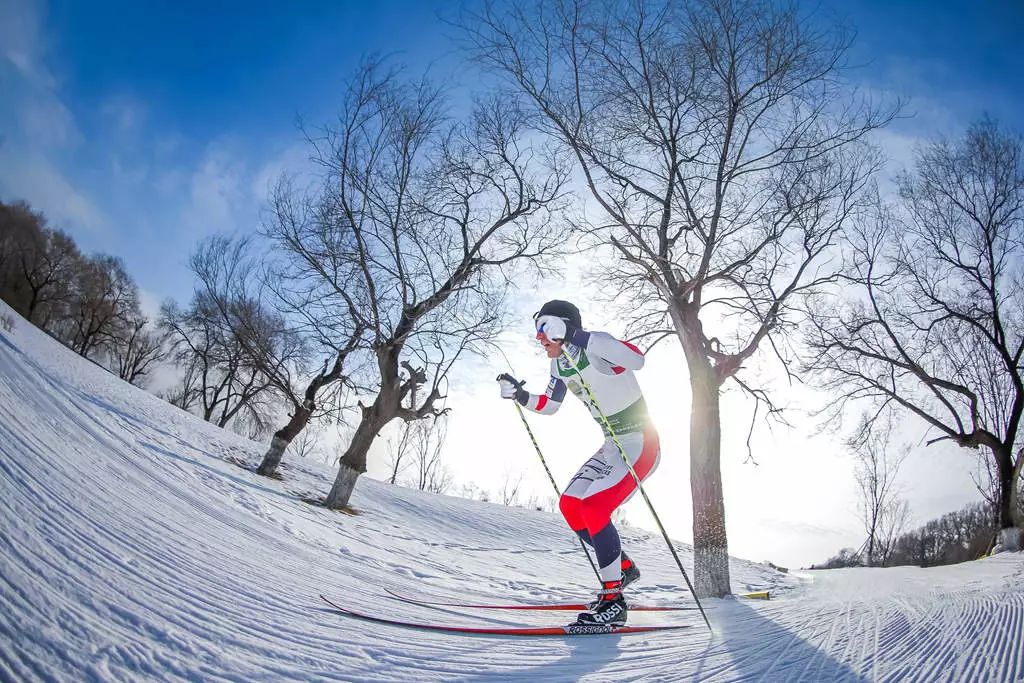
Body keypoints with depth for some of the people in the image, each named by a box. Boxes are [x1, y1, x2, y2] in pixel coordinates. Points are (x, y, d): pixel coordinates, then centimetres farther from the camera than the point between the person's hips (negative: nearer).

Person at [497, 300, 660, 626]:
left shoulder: (596, 346, -20)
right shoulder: (560, 363, 5)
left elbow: (637, 360, -40)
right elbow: (549, 404, 20)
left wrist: (582, 338, -43)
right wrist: (520, 396, 2)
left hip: (641, 443, -9)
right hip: (612, 446, 9)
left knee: (593, 508, -21)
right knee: (569, 506, 4)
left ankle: (613, 601, -10)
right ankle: (624, 567, 22)